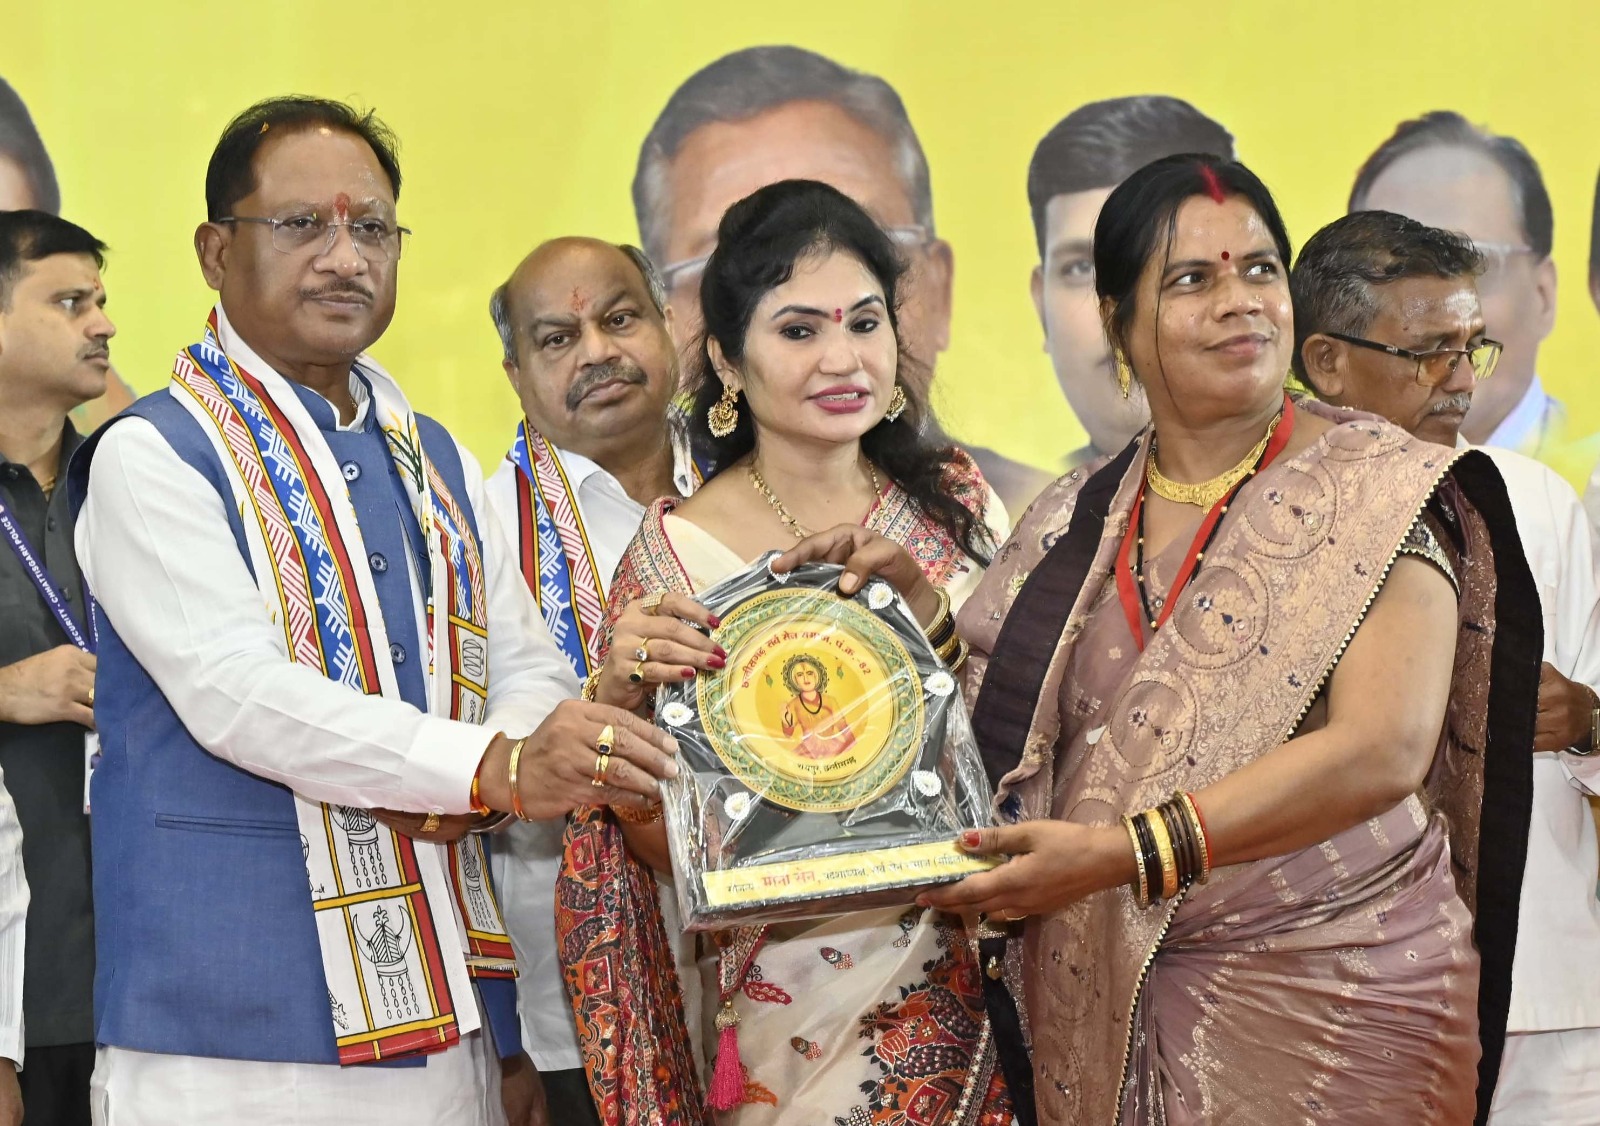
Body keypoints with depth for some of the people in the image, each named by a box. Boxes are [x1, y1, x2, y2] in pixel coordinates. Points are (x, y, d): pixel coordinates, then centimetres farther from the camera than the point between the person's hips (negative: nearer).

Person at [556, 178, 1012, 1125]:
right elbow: (667, 846, -6)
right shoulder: (677, 552, -8)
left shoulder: (957, 502, 1)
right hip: (795, 1006, -3)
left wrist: (923, 600, -12)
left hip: (968, 976, 3)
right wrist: (619, 699, -26)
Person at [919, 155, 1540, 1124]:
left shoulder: (1375, 489, -7)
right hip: (1104, 1005, 4)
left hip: (1329, 996, -4)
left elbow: (1384, 752, -19)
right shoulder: (1076, 524, 7)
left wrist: (1121, 852, -24)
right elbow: (995, 731, 12)